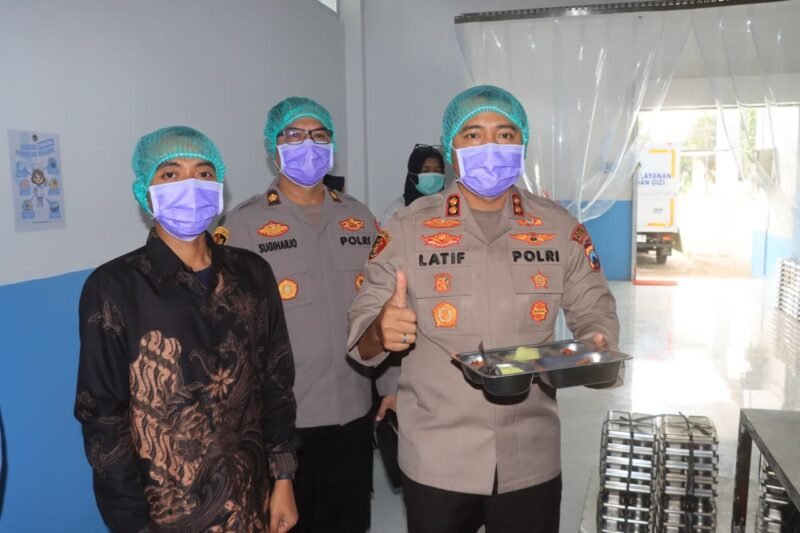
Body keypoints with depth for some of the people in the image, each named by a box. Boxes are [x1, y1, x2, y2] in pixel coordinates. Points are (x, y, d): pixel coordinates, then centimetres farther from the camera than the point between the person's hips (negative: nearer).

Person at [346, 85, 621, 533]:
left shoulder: (561, 229, 0)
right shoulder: (407, 230, -5)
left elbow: (595, 312, 8)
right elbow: (361, 337, -4)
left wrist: (595, 349, -15)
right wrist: (381, 332, -28)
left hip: (531, 462, 2)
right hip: (436, 463, -1)